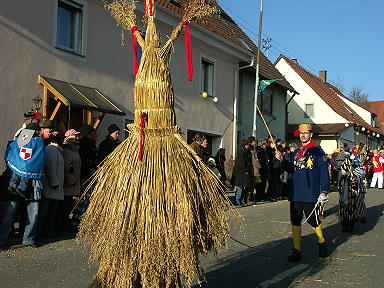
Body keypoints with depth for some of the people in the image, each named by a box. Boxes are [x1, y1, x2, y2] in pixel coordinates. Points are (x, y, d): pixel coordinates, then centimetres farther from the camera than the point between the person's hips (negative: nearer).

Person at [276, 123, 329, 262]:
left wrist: (323, 191, -12)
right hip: (295, 193, 6)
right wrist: (282, 160, 4)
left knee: (312, 219, 2)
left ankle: (322, 242, 30)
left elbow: (324, 172, -6)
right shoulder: (296, 152, 14)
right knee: (295, 221, 5)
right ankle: (297, 251, 13)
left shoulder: (317, 151, -4)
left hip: (310, 194, -5)